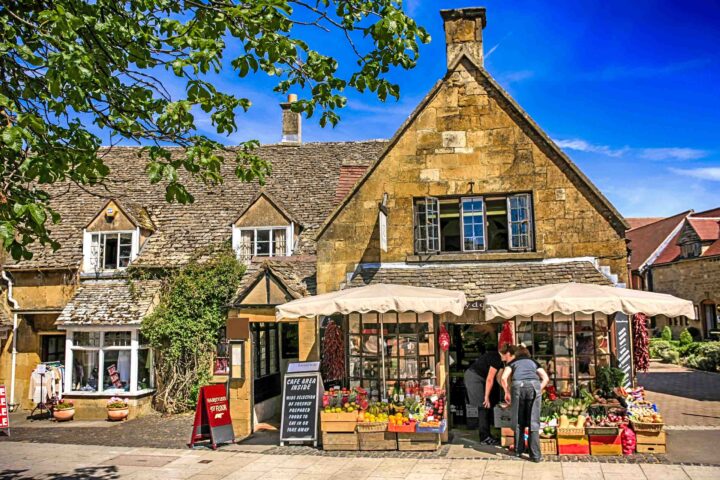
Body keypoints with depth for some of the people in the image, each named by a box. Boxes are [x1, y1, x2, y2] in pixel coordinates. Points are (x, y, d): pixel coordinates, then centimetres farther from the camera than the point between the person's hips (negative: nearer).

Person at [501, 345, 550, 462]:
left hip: (518, 386, -1)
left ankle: (519, 450, 21)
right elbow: (546, 378, 18)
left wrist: (507, 392, 21)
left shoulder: (513, 362, 28)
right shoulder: (533, 362, 32)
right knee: (533, 422, 3)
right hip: (534, 386, 1)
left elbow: (504, 378, 10)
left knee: (518, 421, 14)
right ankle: (535, 455, 0)